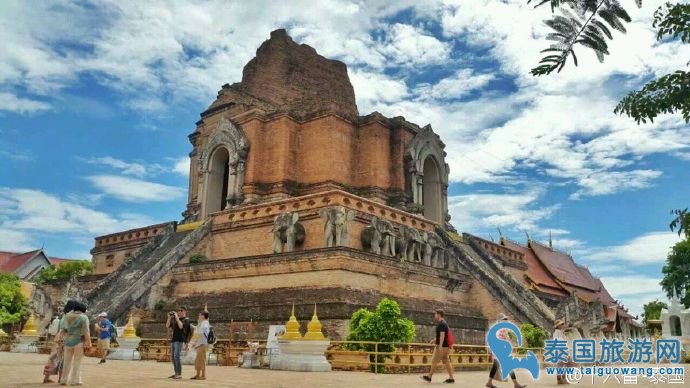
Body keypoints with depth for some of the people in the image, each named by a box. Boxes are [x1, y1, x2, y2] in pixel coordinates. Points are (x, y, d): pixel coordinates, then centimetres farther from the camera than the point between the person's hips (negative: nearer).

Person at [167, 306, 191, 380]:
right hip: (173, 340, 7)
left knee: (176, 356, -15)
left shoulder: (186, 320, -3)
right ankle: (176, 373, 11)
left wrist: (177, 317, -17)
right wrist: (169, 318, 4)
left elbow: (181, 326, -21)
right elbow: (167, 326, 16)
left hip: (179, 340, -7)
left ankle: (179, 374, -14)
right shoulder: (175, 319, 18)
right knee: (173, 357, 6)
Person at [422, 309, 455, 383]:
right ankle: (451, 378, 6)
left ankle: (429, 377, 6)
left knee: (434, 361, -1)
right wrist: (436, 340, 22)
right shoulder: (443, 324, 17)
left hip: (442, 346, -10)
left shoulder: (441, 324, -15)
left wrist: (440, 346, -27)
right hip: (444, 346, 10)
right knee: (446, 362, 8)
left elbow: (442, 335, -23)